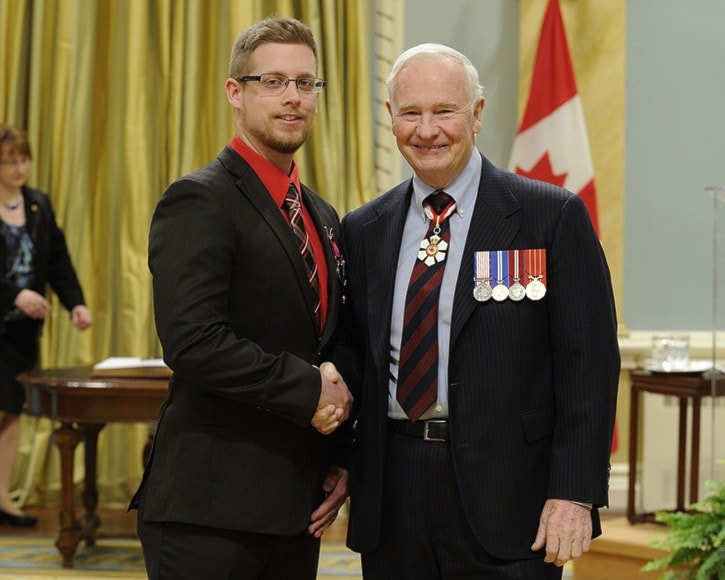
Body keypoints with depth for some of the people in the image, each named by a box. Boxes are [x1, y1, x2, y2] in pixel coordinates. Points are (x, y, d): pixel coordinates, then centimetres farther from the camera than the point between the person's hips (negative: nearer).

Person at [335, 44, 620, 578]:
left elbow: (589, 363, -6)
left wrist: (575, 493, -13)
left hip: (505, 493, -4)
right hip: (392, 492, 4)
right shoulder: (364, 229, 11)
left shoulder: (553, 216, -2)